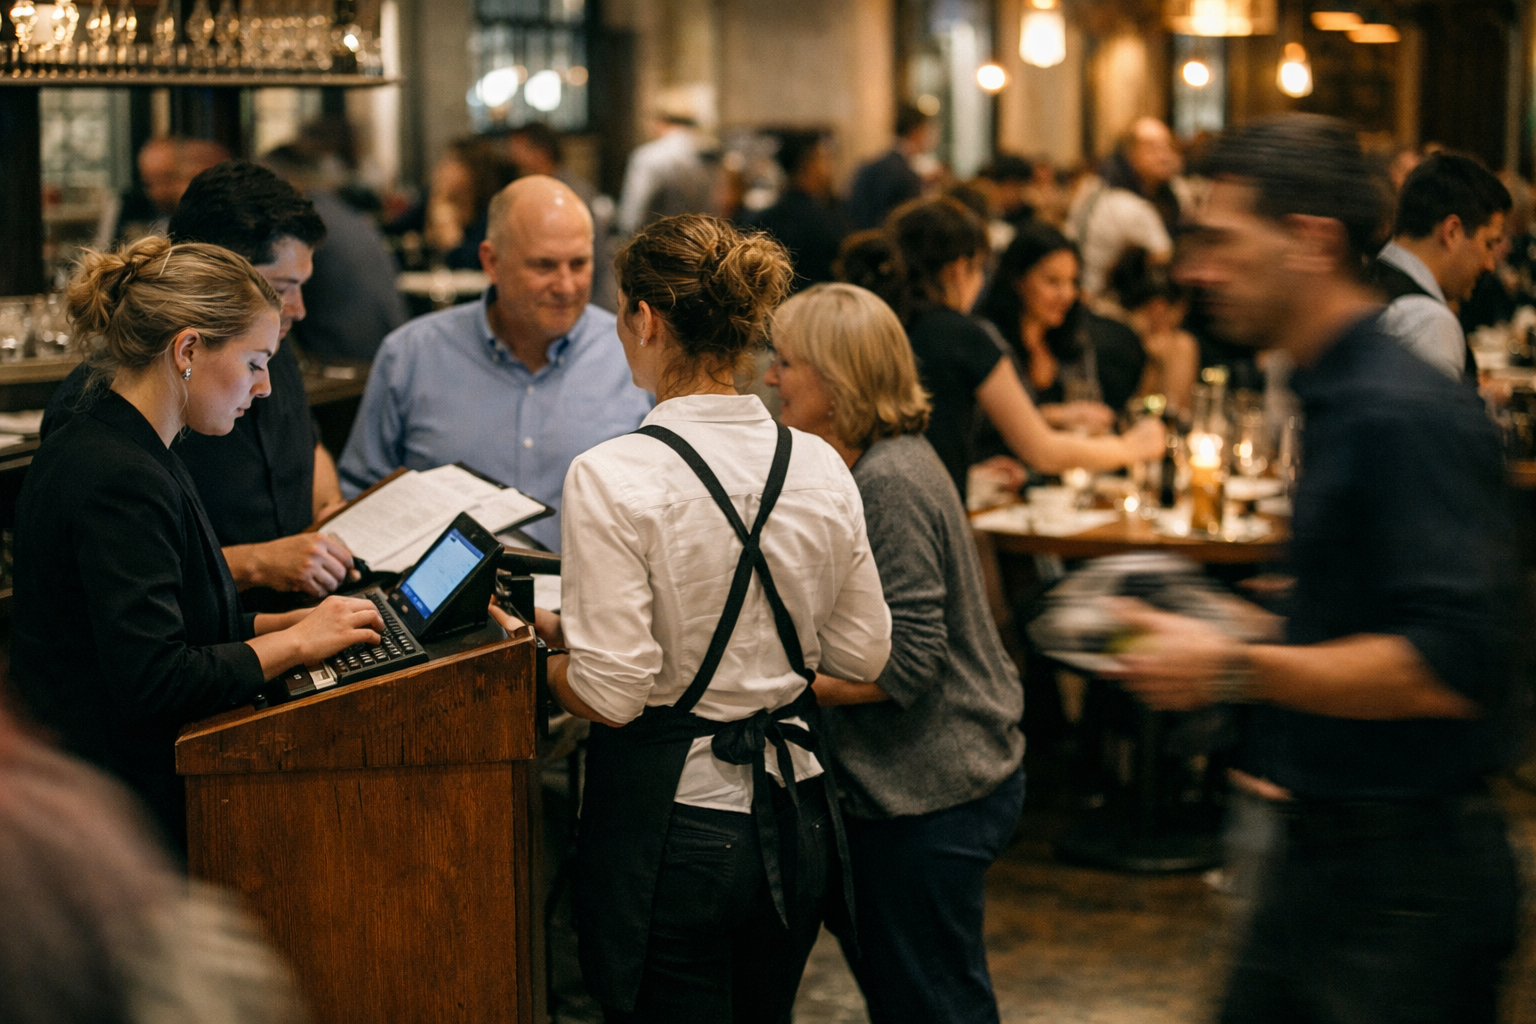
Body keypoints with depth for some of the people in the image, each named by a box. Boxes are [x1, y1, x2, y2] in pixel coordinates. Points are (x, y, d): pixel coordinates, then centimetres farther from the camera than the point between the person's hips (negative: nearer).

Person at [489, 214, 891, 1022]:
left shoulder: (613, 477, -18)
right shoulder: (820, 467, -2)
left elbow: (609, 697, -19)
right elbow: (862, 653, 7)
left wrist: (538, 646, -1)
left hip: (673, 825, -6)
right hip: (795, 812, 6)